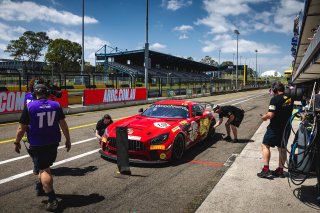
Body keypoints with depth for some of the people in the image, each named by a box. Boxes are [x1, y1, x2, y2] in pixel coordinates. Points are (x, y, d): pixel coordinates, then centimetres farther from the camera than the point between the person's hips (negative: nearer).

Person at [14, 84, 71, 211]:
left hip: (37, 145, -4)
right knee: (45, 166, 25)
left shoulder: (29, 107, -8)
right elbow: (63, 124, 1)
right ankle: (40, 188, 43)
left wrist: (17, 142, 8)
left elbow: (21, 128, -6)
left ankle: (52, 199, -10)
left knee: (43, 170, -2)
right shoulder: (56, 105, 0)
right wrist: (67, 140, 9)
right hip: (53, 143, 4)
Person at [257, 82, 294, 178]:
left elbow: (271, 115, -24)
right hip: (286, 127, 7)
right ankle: (280, 170, 23)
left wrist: (264, 117, -4)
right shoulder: (290, 98, 4)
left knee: (265, 145, 2)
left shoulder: (275, 99, -19)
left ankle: (266, 169, -3)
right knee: (282, 148, 15)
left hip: (275, 127, -7)